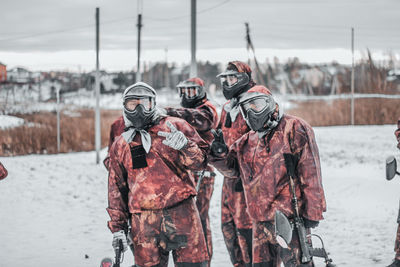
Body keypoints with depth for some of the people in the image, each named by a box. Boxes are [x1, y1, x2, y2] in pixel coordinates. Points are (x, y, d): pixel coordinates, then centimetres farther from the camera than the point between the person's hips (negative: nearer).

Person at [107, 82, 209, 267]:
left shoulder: (174, 126, 8)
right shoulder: (120, 145, 17)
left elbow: (201, 161, 3)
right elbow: (116, 190, 20)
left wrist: (185, 145, -17)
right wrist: (118, 227, 16)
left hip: (181, 212, -2)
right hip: (143, 222, 2)